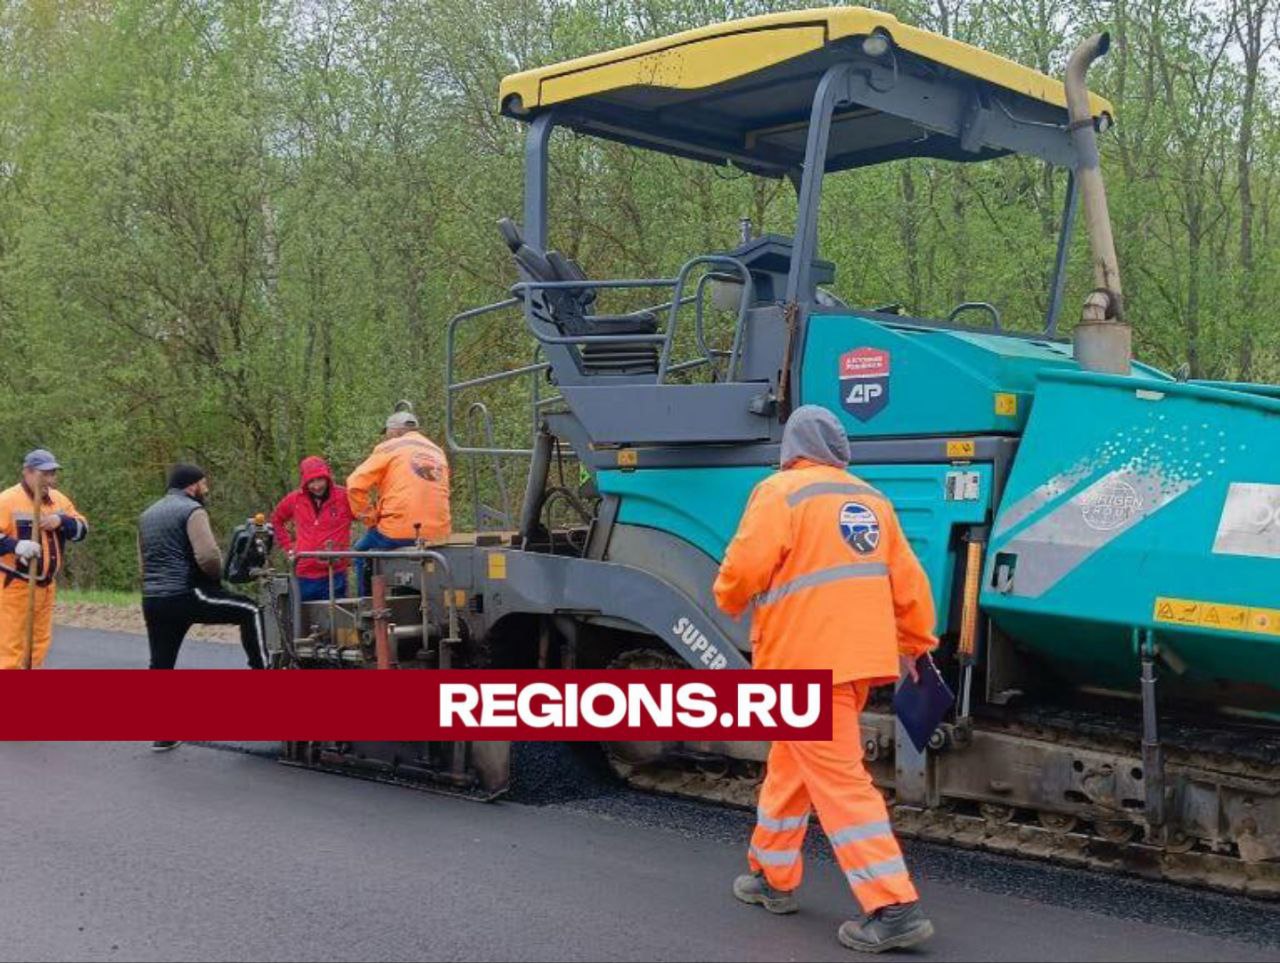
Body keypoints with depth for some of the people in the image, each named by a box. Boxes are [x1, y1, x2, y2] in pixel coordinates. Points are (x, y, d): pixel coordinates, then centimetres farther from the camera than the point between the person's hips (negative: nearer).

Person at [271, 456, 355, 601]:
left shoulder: (344, 497, -7)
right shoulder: (295, 499, 3)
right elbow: (276, 520, 20)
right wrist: (288, 546, 12)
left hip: (334, 575, -3)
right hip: (303, 575, 3)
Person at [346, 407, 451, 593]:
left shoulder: (389, 448, 3)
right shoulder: (437, 451, 20)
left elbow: (355, 485, -5)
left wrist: (370, 519, 3)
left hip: (400, 531, -5)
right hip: (438, 533, 5)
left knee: (362, 550, 19)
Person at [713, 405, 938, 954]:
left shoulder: (781, 492, -7)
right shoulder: (871, 501, 13)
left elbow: (743, 566, -15)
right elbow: (908, 581, 14)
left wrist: (731, 601, 7)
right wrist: (913, 644, 25)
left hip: (807, 660, -8)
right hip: (861, 655, 8)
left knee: (839, 780, -6)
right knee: (790, 763, 22)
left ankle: (893, 908, -10)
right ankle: (772, 876, 33)